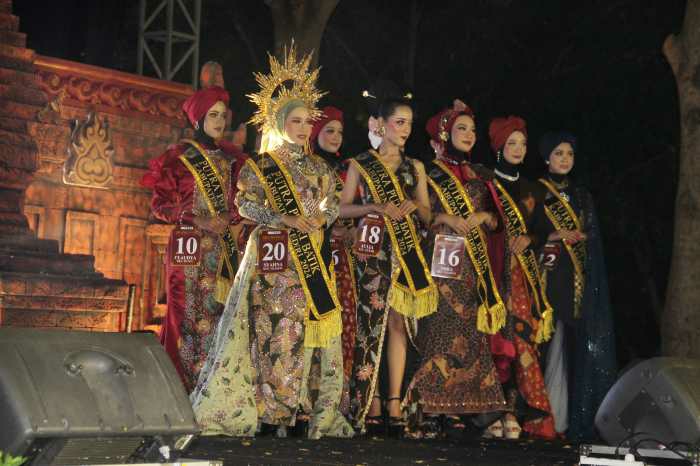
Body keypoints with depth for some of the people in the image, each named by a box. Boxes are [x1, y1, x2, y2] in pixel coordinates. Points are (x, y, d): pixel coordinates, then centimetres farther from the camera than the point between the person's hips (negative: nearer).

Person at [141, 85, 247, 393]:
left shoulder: (230, 158, 14)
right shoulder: (179, 157, 1)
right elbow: (160, 204, -2)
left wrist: (234, 220, -4)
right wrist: (198, 220, -13)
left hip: (226, 248, 4)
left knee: (221, 311, -1)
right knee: (190, 312, -8)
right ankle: (186, 387, -4)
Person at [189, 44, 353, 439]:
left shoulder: (318, 167, 17)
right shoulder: (259, 166, 4)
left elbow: (332, 204, 15)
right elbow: (246, 204, -6)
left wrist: (321, 217, -7)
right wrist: (287, 219, -16)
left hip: (315, 256, 4)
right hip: (276, 258, -4)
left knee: (320, 326, -2)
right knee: (277, 331, -10)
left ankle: (321, 412, 1)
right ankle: (277, 410, -5)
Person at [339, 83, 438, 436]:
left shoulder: (415, 167, 14)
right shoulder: (361, 164, 5)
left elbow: (427, 218, 15)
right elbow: (343, 208, 1)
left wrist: (415, 206, -5)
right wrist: (378, 207, -12)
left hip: (406, 251, 3)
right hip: (372, 249, -3)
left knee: (398, 322, -1)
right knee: (371, 324, -6)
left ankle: (394, 406, -1)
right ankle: (370, 408, -4)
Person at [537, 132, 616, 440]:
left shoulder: (581, 196, 17)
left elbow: (592, 240, 17)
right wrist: (553, 238, -11)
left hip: (577, 281, 3)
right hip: (548, 277, -3)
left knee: (576, 345, -4)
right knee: (548, 341, -10)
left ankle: (561, 417, -4)